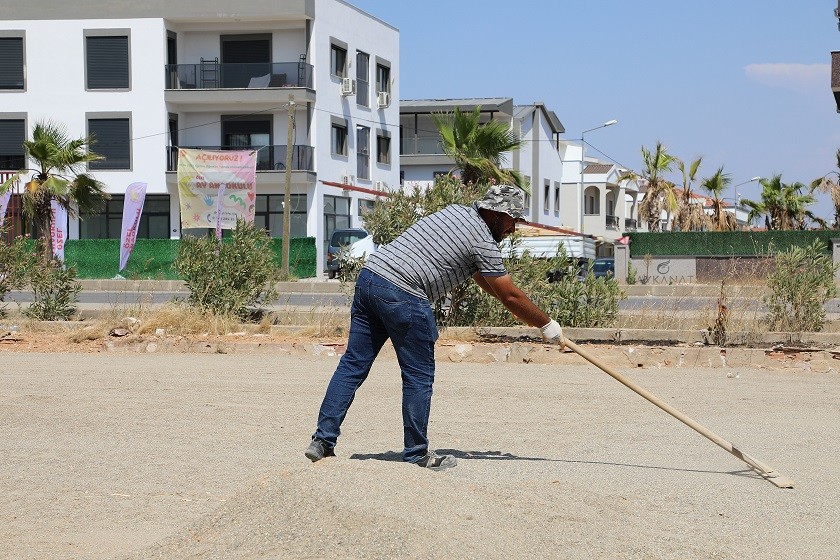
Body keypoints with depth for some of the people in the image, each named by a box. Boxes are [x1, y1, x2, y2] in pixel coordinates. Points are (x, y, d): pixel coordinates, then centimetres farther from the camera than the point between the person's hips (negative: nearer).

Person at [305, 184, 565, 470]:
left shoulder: (455, 211, 24)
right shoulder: (484, 243, -3)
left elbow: (481, 277, 33)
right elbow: (510, 296, 2)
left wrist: (519, 309, 35)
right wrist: (547, 325, 14)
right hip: (402, 294, -9)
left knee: (353, 365, 9)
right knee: (419, 377, 4)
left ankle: (323, 441, 7)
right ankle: (417, 453, 11)